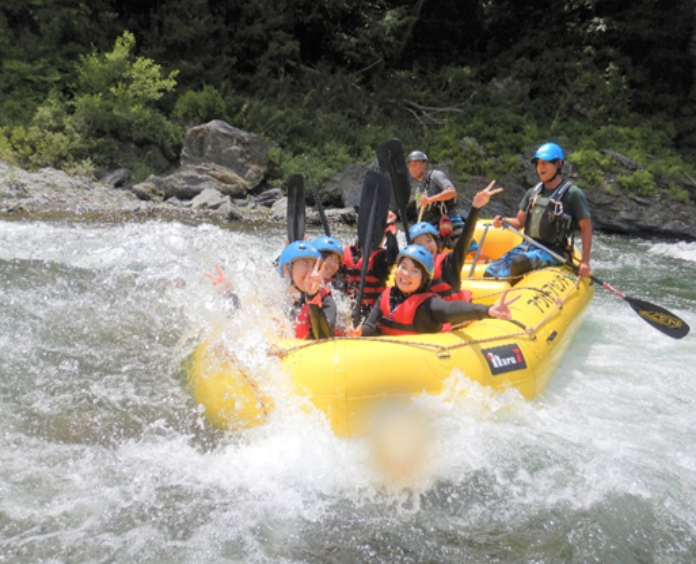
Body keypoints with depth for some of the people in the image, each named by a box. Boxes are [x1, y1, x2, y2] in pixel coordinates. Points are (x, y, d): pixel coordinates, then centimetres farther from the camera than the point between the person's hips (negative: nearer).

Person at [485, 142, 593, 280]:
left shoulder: (572, 194, -6)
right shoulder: (532, 193, 13)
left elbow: (586, 227, -7)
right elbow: (520, 221, 15)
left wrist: (585, 261, -14)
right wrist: (503, 221, -8)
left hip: (554, 252, -6)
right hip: (529, 246, 6)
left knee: (519, 261, -34)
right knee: (491, 273, -11)